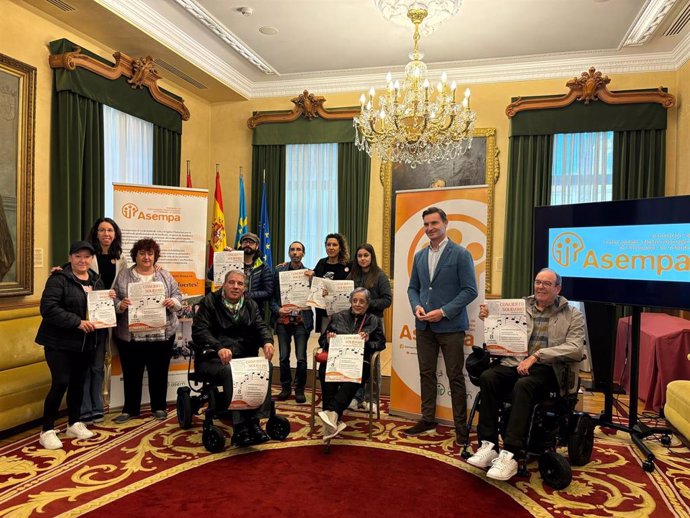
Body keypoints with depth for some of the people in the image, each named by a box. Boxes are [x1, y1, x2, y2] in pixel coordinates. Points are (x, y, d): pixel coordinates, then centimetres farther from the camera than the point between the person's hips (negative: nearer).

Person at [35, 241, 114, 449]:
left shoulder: (96, 280, 10)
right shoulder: (59, 278, -11)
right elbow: (48, 308, -21)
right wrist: (77, 322, -27)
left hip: (86, 343, 6)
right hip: (60, 342, -6)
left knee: (78, 382, 14)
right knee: (60, 383, -7)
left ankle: (74, 424, 29)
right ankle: (47, 430, 8)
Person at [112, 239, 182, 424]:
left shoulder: (165, 275, 6)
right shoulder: (124, 276, 4)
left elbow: (178, 295, 5)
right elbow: (114, 298, 3)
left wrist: (173, 302, -16)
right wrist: (120, 305, -17)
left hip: (162, 334, 0)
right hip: (130, 335, 0)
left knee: (158, 372, 9)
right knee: (131, 373, 10)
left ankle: (159, 407, 24)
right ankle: (130, 409, 24)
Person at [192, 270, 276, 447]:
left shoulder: (251, 305, 17)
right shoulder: (210, 302, 3)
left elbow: (261, 326, 5)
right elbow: (199, 330, -10)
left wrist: (268, 341, -21)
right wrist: (219, 348, -29)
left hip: (245, 357, 4)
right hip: (214, 359, -4)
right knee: (230, 372, -35)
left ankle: (254, 421, -25)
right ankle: (239, 427, -33)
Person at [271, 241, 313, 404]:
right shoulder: (279, 270, 5)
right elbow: (272, 295, 4)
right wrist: (277, 309, -11)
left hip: (301, 320, -1)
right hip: (283, 319, 1)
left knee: (301, 358, -1)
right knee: (284, 357, 5)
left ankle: (299, 389, 16)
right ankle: (285, 387, 23)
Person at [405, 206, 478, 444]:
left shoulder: (461, 254, -6)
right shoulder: (420, 256, 11)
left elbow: (470, 290, -10)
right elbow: (413, 288, 16)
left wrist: (443, 312, -17)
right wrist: (417, 306, -4)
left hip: (450, 325, -5)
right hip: (424, 326, 5)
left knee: (455, 376, 3)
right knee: (426, 373, 13)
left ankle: (461, 425, 16)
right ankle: (427, 419, 26)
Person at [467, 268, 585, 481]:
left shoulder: (572, 315, 8)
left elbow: (576, 349, -7)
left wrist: (536, 356, -18)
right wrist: (488, 319, -7)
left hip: (546, 368, -3)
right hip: (515, 361, 3)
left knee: (523, 385, -36)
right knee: (487, 377, -28)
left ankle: (509, 454, -33)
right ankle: (488, 445, -22)